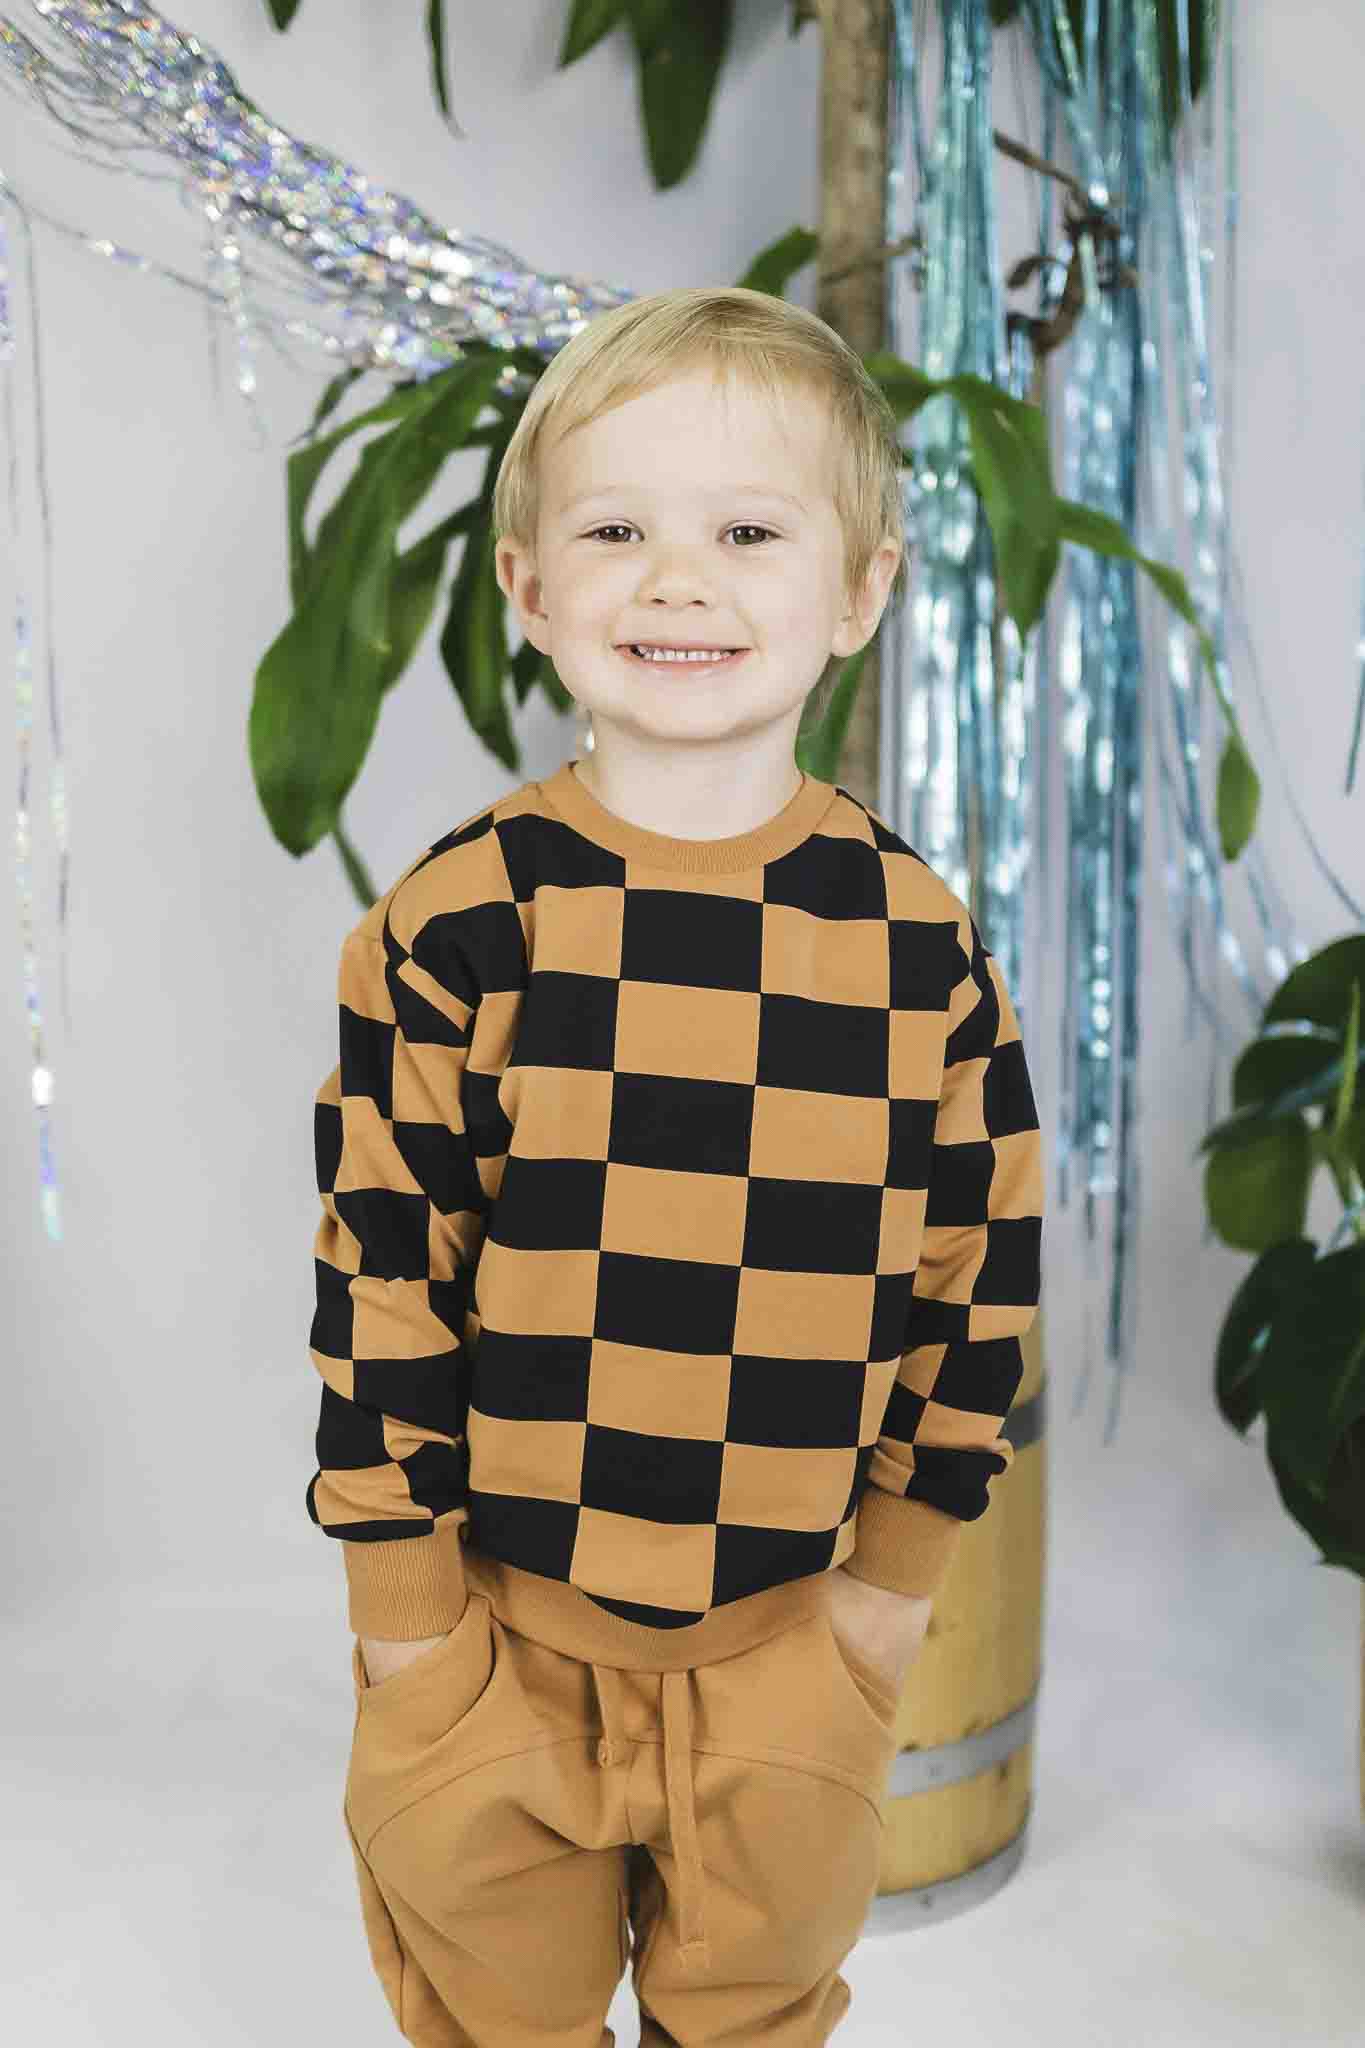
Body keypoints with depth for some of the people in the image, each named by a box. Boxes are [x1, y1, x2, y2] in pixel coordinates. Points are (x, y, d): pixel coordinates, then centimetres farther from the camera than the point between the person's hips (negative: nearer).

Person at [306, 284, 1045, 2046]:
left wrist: (896, 1585, 2)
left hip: (792, 1645, 1)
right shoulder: (454, 921, -14)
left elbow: (982, 1268, -1)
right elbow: (379, 1271, -10)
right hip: (495, 1630, -1)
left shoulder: (917, 940, -9)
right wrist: (406, 1617, -6)